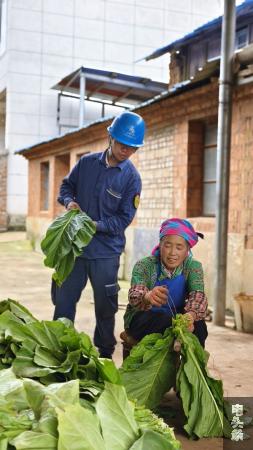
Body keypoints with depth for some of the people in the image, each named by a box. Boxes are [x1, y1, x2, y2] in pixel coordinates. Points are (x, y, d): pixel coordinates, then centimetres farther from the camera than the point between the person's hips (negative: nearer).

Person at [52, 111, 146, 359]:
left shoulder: (131, 177, -8)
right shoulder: (87, 162, 0)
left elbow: (124, 219, -10)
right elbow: (66, 186, 13)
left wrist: (96, 225, -23)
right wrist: (69, 201, -9)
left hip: (106, 252, -3)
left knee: (105, 307, 10)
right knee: (63, 301, 10)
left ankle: (105, 353, 27)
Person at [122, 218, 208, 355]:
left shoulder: (193, 267, -6)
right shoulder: (144, 265, -14)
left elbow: (198, 295, -23)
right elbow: (134, 295, -31)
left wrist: (191, 315, -46)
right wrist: (147, 297, -57)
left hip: (175, 320, 3)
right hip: (144, 320, -3)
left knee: (198, 326, -26)